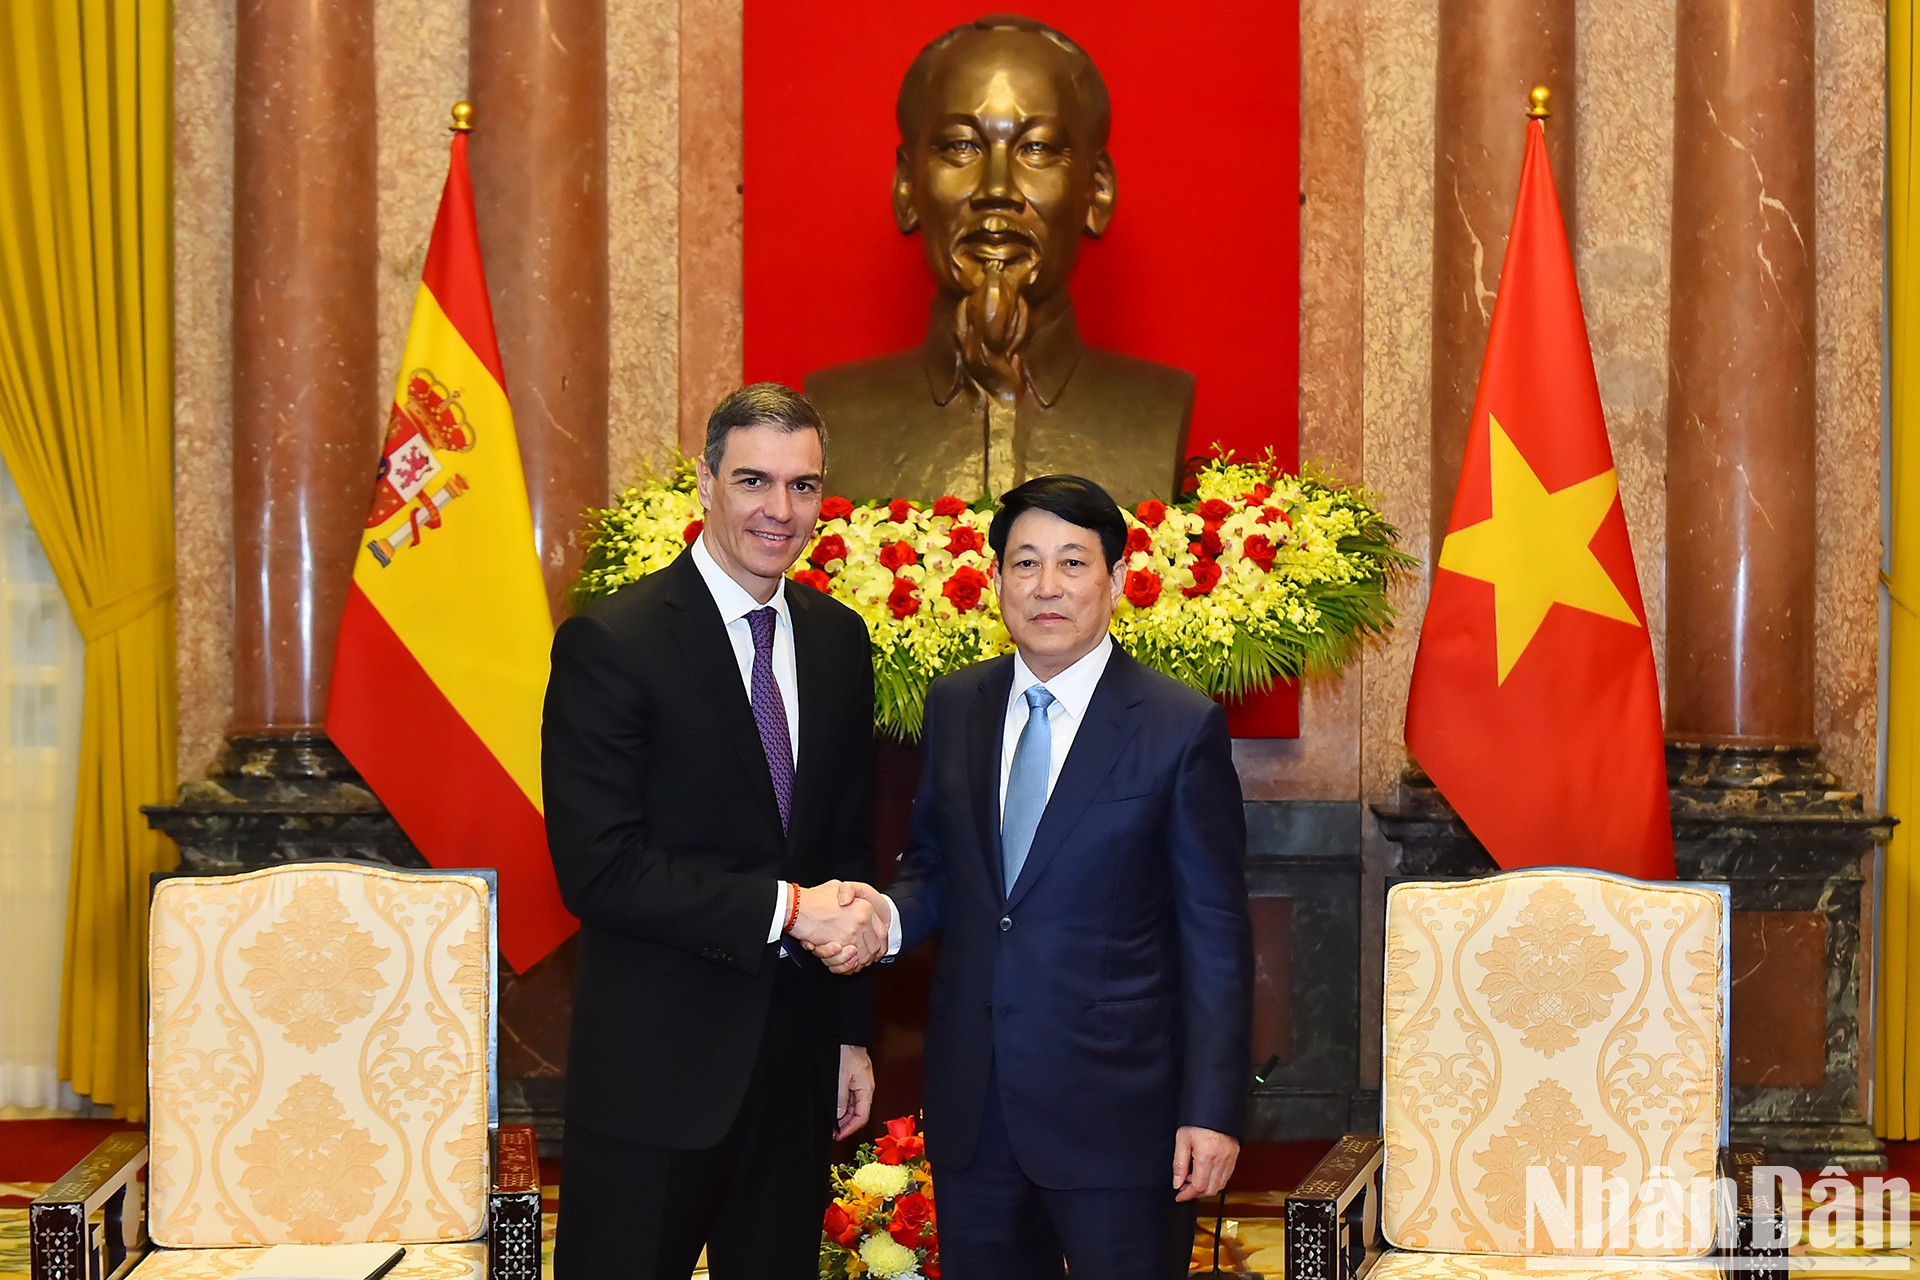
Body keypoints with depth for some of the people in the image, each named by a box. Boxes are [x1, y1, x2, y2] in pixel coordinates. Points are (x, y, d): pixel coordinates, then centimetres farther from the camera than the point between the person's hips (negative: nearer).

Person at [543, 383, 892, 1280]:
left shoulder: (838, 639, 7)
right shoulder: (610, 642, -12)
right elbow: (597, 869, -18)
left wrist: (853, 1032, 12)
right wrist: (786, 907, -20)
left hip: (796, 1058, 6)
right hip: (653, 1067, -5)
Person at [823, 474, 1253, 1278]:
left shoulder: (1182, 729, -7)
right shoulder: (954, 706, 7)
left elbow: (1215, 937, -6)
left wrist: (1212, 1112, -10)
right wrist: (889, 917, -7)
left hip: (1116, 1108, -4)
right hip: (972, 1106, 4)